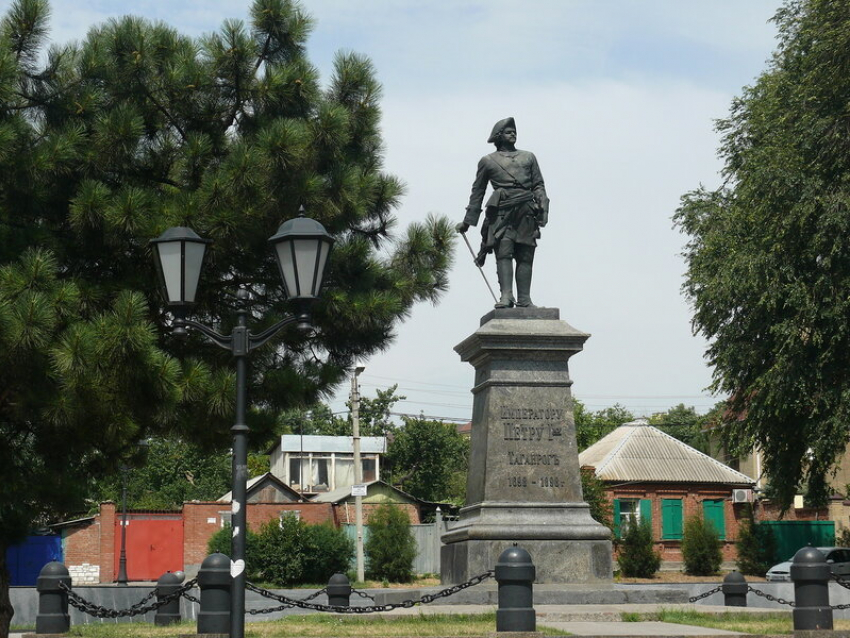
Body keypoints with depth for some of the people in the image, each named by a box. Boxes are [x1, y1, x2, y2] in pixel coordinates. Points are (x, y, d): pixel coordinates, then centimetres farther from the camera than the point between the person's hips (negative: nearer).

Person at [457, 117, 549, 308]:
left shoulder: (528, 157, 23)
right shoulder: (487, 161, 17)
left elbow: (538, 185, 17)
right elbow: (477, 192, 18)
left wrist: (543, 209, 0)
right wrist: (468, 221, 15)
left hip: (526, 212, 2)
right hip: (501, 212, -2)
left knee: (525, 256, -3)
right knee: (504, 253, -15)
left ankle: (524, 299, -5)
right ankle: (506, 296, -23)